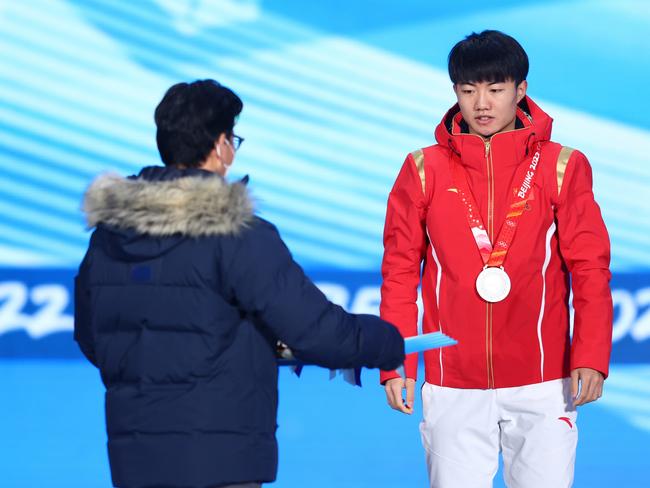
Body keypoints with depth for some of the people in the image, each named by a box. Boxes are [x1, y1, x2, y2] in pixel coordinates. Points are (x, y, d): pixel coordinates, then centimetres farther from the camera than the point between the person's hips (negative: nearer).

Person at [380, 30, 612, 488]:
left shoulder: (562, 167, 2)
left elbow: (590, 269, 0)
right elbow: (400, 271, 5)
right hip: (452, 387, 1)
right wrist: (396, 363, -2)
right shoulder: (424, 171, 4)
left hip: (541, 385, -1)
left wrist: (591, 357, -10)